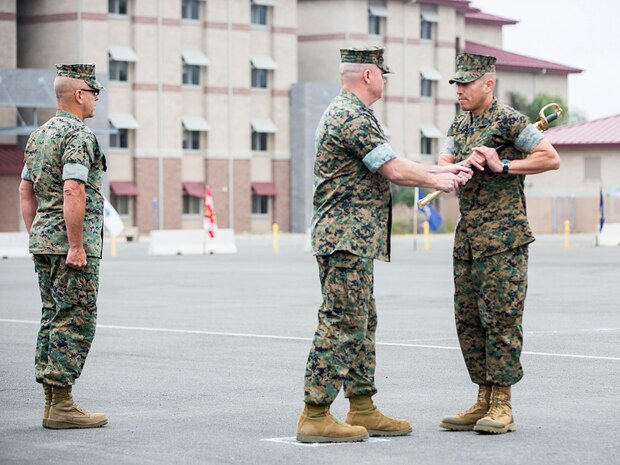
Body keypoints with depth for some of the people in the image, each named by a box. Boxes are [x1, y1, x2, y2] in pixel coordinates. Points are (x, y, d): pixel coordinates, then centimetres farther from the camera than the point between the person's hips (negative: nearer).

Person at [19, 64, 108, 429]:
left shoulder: (39, 135, 15)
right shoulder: (79, 135, -14)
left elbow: (26, 191, 19)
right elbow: (73, 192, -23)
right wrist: (76, 246, -22)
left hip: (44, 243, 9)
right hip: (72, 243, -9)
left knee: (54, 318, 11)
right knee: (76, 321, -7)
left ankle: (51, 401, 13)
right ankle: (62, 405, -8)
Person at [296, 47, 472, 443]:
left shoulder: (347, 113, 19)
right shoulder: (352, 117, -15)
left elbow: (391, 167, 20)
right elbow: (394, 171, -17)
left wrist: (444, 170, 16)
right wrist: (437, 181, 0)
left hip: (354, 238, 11)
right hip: (348, 236, -11)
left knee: (362, 322, 14)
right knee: (342, 323, -10)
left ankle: (363, 410, 18)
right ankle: (315, 416, -9)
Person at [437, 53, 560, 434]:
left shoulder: (508, 120, -7)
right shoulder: (460, 125, 17)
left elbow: (552, 159, -11)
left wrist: (503, 166, -15)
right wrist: (465, 163, -9)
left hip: (503, 237, -8)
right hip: (468, 238, 8)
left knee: (501, 318, -7)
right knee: (468, 319, 8)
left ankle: (502, 407, -3)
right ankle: (484, 402, 15)